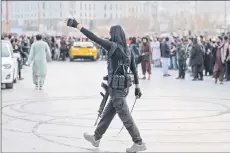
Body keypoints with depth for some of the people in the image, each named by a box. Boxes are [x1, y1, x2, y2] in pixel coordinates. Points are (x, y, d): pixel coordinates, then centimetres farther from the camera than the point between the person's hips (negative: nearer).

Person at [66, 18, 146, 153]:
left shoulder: (114, 46, -15)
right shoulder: (128, 50, 7)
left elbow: (94, 38, -18)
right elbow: (134, 70, 10)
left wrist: (77, 25, -15)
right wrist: (137, 86, 17)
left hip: (116, 87, -8)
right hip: (123, 86, 8)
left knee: (125, 117, -2)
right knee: (108, 114, 19)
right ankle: (96, 138, 32)